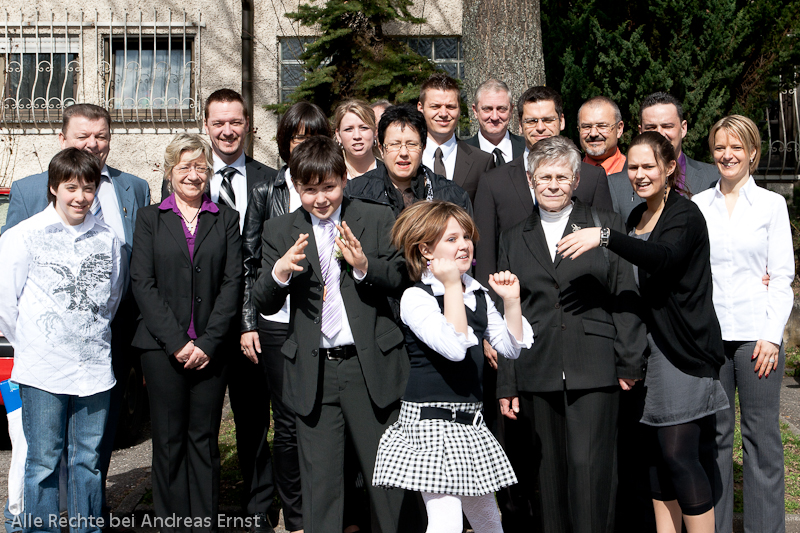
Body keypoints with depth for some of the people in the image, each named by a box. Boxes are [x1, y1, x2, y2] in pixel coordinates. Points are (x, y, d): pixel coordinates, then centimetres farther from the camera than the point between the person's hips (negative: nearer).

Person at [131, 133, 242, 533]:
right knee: (169, 439, 4)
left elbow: (232, 283, 2)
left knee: (204, 439, 5)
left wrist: (208, 342, -8)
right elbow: (142, 284, 0)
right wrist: (176, 342, -9)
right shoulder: (150, 219, 8)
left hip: (211, 348, 1)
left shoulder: (226, 219, 10)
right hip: (162, 346, 0)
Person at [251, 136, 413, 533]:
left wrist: (365, 266, -19)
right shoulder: (280, 231, 5)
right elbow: (264, 305, 0)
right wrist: (279, 272, -21)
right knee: (319, 479, 10)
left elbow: (400, 281, 0)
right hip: (313, 372, 1)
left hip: (371, 366, -1)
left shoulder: (378, 220, 2)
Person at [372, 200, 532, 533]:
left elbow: (512, 348, 11)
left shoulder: (478, 295, 11)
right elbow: (454, 347, -25)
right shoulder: (415, 297, -11)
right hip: (430, 421, -7)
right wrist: (452, 286, -19)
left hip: (471, 424, 7)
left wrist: (512, 301, -1)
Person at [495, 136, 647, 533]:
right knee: (547, 477, 6)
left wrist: (630, 363, -2)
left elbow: (626, 299, 5)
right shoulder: (514, 239, 15)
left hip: (594, 372, -2)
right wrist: (506, 385, 8)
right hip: (536, 377, 3)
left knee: (589, 467, -8)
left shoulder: (607, 226, 9)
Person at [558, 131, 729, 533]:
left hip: (684, 350, -7)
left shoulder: (686, 214, -9)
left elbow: (664, 257, -31)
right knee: (657, 454, 11)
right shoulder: (637, 217, 14)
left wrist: (605, 237, -41)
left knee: (679, 454, -9)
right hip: (649, 348, 7)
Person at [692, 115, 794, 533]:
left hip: (757, 332, -2)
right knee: (712, 432, 7)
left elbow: (782, 276, 1)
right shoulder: (698, 205, 8)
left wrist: (772, 335, -7)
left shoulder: (772, 204, 4)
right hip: (709, 333, 2)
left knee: (761, 434, 1)